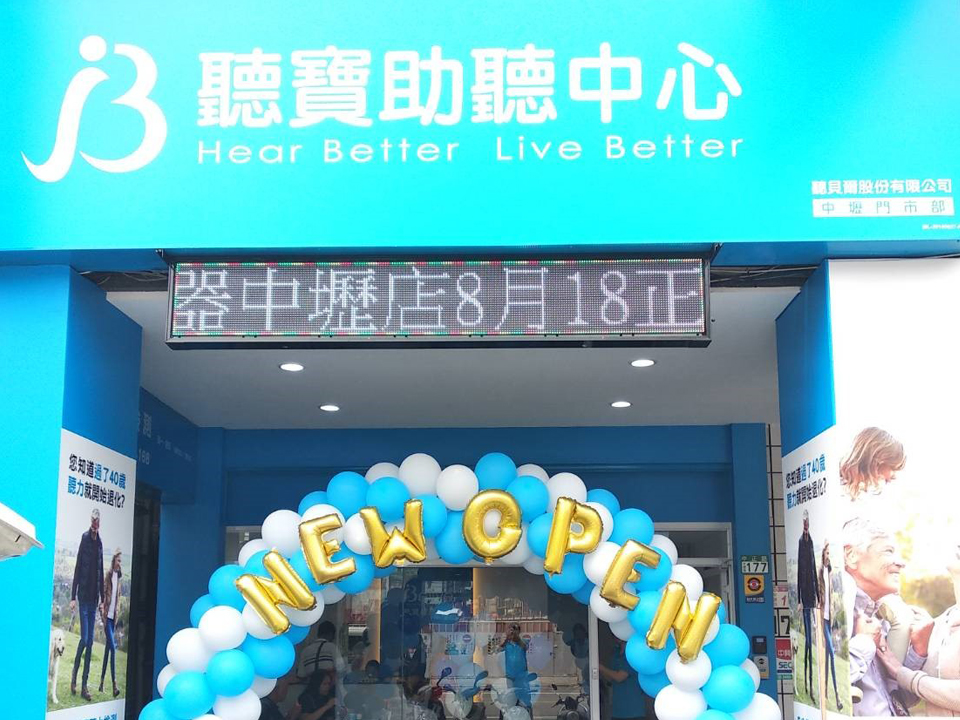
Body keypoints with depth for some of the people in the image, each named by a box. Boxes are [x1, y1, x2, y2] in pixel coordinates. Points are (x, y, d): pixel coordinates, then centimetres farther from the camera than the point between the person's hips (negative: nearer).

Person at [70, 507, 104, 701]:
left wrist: (102, 598, 17)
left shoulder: (99, 542, 10)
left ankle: (84, 685, 10)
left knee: (90, 641, 6)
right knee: (84, 638, -9)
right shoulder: (85, 538, -8)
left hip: (94, 598, 6)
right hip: (84, 596, -6)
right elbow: (77, 568, -10)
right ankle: (74, 676, 12)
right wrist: (73, 596, -13)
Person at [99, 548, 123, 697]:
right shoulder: (108, 575, -7)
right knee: (112, 647, -13)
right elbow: (104, 595, -9)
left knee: (108, 647, 11)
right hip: (107, 616, -7)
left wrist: (117, 612, 15)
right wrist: (104, 616, -12)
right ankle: (114, 684, -17)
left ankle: (102, 682, 18)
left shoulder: (118, 576, 14)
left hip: (114, 617, 7)